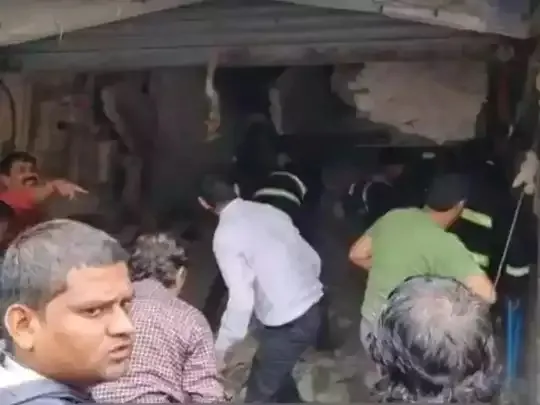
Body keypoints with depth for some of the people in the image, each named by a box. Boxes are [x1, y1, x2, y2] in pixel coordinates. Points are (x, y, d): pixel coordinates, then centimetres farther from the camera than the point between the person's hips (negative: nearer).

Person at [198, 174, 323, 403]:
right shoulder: (269, 211, 6)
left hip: (288, 324, -8)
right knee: (274, 371, 29)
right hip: (312, 309, 8)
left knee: (259, 393, 9)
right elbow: (312, 258, 11)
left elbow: (241, 299, -21)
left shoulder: (225, 235, -14)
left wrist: (223, 347, -11)